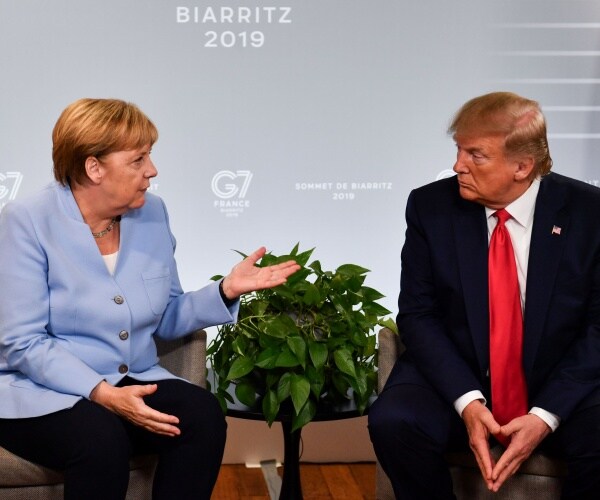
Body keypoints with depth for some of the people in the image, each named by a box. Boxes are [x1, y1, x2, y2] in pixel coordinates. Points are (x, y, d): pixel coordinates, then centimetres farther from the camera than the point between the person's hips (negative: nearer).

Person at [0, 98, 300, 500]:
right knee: (100, 438, -36)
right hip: (38, 392, -5)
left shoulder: (152, 214, 5)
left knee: (202, 414, -23)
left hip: (131, 384, 5)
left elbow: (167, 319, 10)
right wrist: (103, 394, -27)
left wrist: (227, 291, -6)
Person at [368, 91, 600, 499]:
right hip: (454, 376, 1)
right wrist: (466, 401, -20)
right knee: (393, 422, -28)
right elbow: (418, 315, -5)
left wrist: (546, 414, -19)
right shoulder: (430, 207, -5)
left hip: (559, 385, -1)